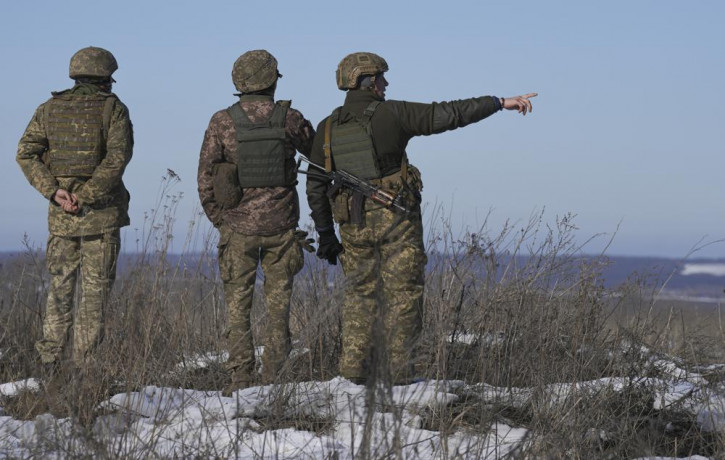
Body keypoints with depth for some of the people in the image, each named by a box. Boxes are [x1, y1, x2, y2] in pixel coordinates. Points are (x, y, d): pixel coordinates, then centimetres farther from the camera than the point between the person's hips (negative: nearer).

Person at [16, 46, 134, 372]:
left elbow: (25, 153, -1)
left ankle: (50, 359, 9)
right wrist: (86, 196, -15)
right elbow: (117, 156, -17)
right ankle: (84, 364, -1)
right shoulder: (112, 109, -3)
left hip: (61, 212, 4)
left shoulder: (49, 108, 9)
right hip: (101, 212, -3)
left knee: (60, 285, 13)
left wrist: (54, 191, -7)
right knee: (95, 288, 2)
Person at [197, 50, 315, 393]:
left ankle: (239, 379, 2)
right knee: (278, 304, 8)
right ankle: (275, 379, 7)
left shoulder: (222, 122, -5)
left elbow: (205, 176, -2)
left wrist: (218, 219, 11)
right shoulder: (289, 119, -5)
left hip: (239, 225, 0)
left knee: (238, 304, 7)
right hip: (280, 224, 0)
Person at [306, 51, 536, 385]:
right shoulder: (391, 114, -8)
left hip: (354, 225, 4)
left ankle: (354, 369, 8)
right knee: (402, 294, 3)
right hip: (396, 219, -4)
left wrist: (325, 234, 14)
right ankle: (398, 372, 1)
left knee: (359, 293, 14)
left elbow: (316, 187, 7)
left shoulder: (327, 129, 5)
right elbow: (447, 115, -11)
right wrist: (500, 103, -6)